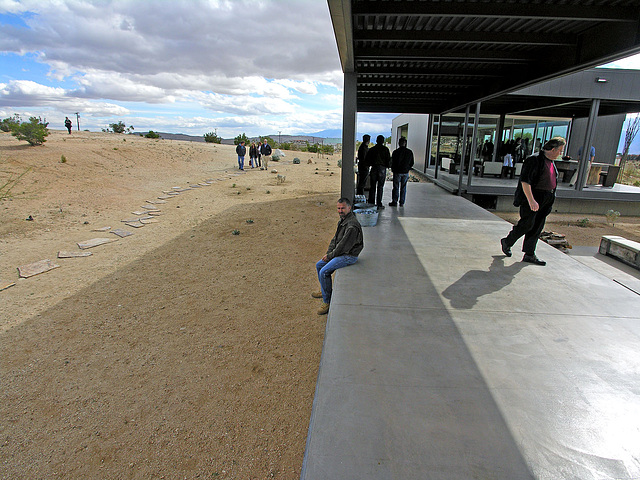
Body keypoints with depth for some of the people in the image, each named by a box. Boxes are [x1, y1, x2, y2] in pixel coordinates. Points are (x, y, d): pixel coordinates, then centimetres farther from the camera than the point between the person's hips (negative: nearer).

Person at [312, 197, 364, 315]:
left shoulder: (352, 225, -25)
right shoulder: (342, 220, 8)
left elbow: (343, 246, -24)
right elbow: (335, 238, 15)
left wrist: (330, 256, -13)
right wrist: (328, 252, 3)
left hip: (349, 256, -10)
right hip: (340, 253, 10)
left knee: (324, 272, -20)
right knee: (319, 265, 15)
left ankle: (327, 301, -8)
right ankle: (324, 291, 31)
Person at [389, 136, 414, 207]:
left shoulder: (396, 152, -11)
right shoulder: (410, 152, 1)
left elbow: (393, 162, -6)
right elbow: (412, 163, 7)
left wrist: (393, 169, 10)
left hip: (397, 172, -3)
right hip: (406, 172, 3)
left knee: (396, 187, 4)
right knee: (403, 188, 9)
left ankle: (394, 202, 5)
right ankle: (402, 203, 12)